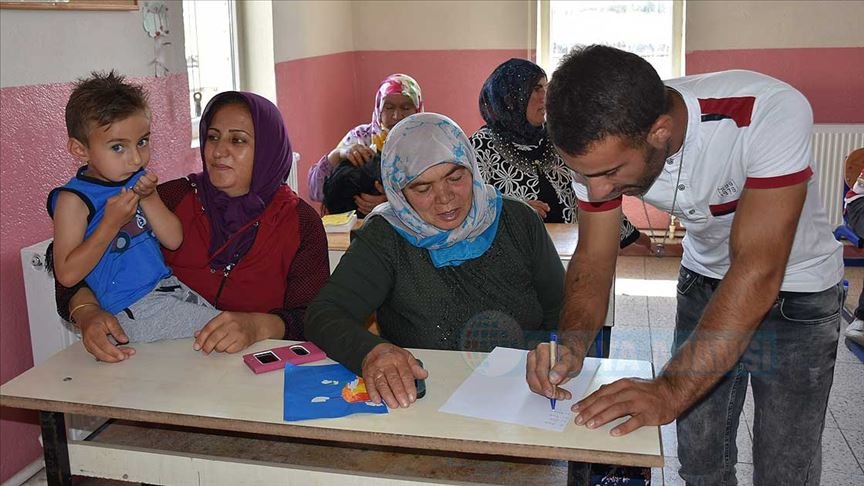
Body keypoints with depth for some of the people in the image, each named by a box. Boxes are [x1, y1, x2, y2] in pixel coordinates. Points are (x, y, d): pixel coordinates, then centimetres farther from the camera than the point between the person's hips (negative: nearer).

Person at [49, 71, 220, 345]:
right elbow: (67, 275, -16)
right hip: (132, 309, -7)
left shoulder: (138, 180, 7)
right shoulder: (74, 199, -11)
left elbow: (174, 240, 6)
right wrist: (112, 222, -20)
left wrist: (148, 198, -9)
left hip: (168, 286, 7)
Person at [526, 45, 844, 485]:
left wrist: (671, 390, -43)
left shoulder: (770, 113, -36)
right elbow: (594, 259, -11)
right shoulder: (599, 145, -21)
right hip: (706, 281, 4)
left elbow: (758, 272, -38)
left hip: (794, 292, -3)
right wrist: (570, 342, -30)